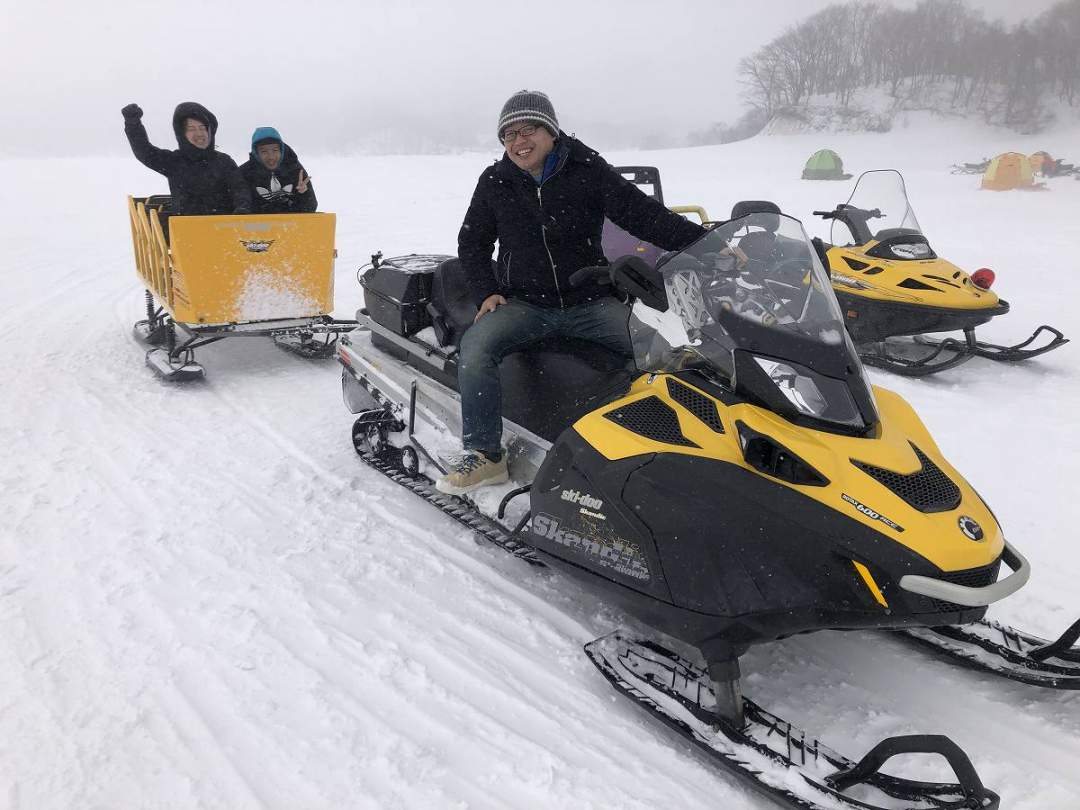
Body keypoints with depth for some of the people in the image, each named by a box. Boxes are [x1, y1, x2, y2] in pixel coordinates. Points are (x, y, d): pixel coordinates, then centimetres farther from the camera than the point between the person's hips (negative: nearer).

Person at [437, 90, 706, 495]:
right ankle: (484, 455, -16)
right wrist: (486, 292, -3)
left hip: (590, 301, 0)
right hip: (523, 304, 1)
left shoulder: (588, 171, -2)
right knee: (474, 348, -26)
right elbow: (472, 243, 14)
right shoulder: (495, 182, 5)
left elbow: (645, 215, -10)